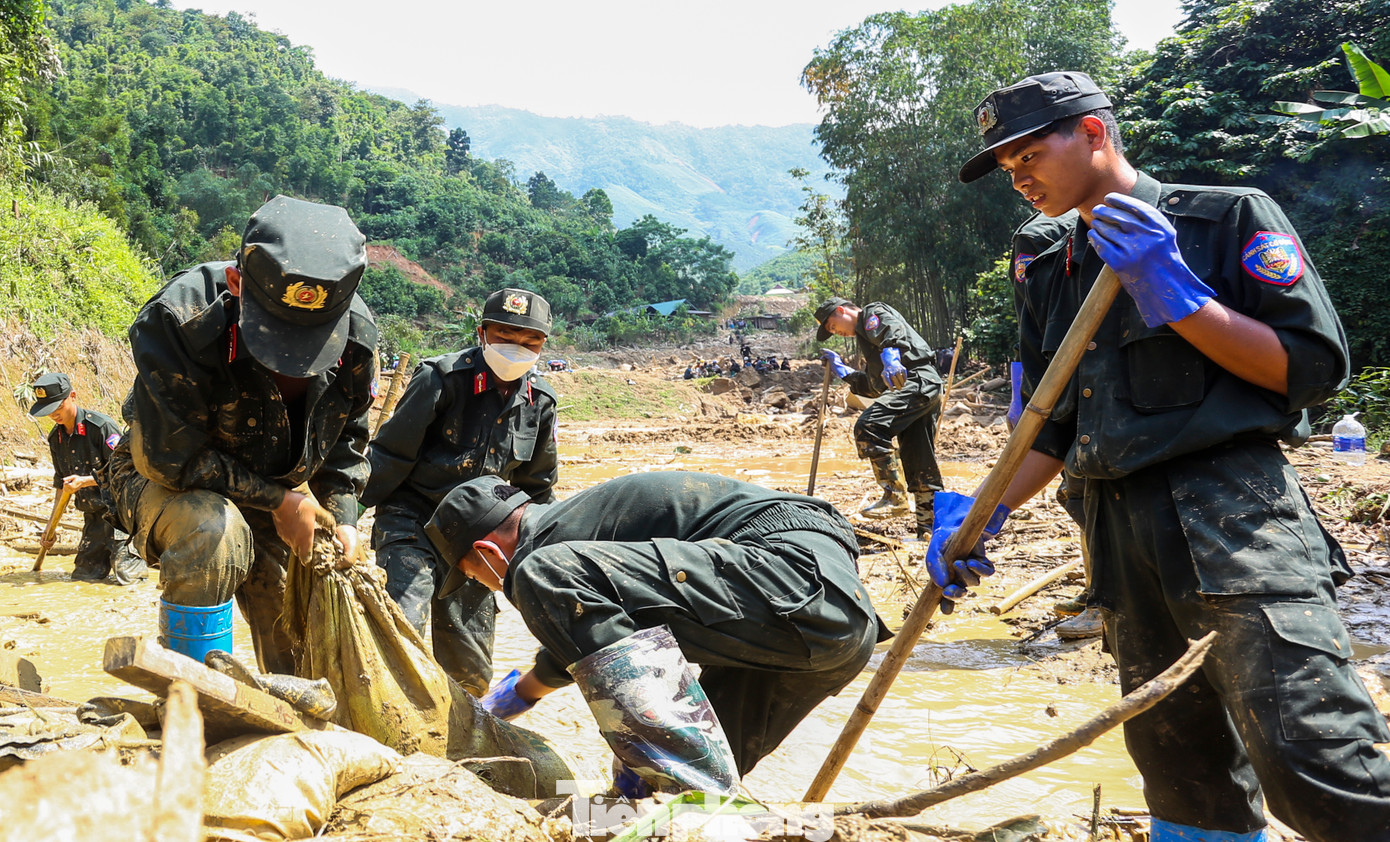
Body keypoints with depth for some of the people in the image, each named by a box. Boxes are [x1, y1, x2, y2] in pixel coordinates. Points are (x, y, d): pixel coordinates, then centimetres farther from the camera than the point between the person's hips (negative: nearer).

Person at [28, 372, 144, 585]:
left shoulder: (101, 425, -16)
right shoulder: (56, 438, 7)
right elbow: (62, 483, 17)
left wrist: (85, 481, -26)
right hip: (93, 514, 7)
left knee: (126, 576, -14)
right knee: (83, 575, 8)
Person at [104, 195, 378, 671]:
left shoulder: (355, 331, -17)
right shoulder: (180, 319, -33)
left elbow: (344, 439, 1)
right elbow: (168, 456, -27)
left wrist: (342, 517, -11)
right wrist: (278, 500, -25)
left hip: (278, 492, 4)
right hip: (165, 479, -4)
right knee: (213, 529, -37)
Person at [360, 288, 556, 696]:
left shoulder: (540, 402, 2)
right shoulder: (442, 378, -14)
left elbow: (537, 486, 16)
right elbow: (391, 454, -9)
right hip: (412, 521, -4)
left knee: (471, 669, 7)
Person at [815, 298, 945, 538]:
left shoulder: (873, 314, 6)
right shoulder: (865, 333, 33)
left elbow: (895, 330, -19)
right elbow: (874, 387, 35)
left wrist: (891, 358, -36)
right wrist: (841, 370, 35)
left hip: (917, 381, -11)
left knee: (868, 428, -22)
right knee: (920, 465, 9)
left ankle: (895, 497, -20)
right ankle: (930, 529, 13)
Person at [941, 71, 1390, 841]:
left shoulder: (1229, 218, 1)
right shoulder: (1048, 276, 18)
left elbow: (1313, 367, -6)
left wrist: (1175, 294, -13)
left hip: (1233, 512, -6)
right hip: (1120, 535, 6)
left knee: (1314, 767, -15)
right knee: (1184, 770, 11)